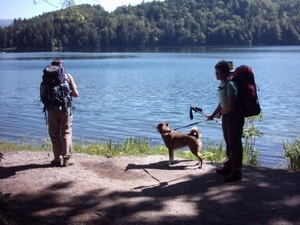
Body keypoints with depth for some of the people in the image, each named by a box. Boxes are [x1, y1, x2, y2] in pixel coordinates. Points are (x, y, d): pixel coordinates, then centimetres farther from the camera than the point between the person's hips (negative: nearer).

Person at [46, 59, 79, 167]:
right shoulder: (68, 76, 1)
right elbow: (76, 94, -1)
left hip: (52, 109, 1)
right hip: (65, 109, 0)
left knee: (54, 134, 10)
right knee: (66, 133, 8)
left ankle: (57, 159, 13)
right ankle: (67, 159, 8)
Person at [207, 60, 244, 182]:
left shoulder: (230, 85, -20)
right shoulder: (222, 84, 11)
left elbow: (231, 105, -24)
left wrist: (220, 112, -9)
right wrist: (213, 114, 13)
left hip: (234, 116, -10)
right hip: (226, 116, 10)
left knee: (235, 144, -4)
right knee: (228, 143, 20)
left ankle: (236, 172, 3)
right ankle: (229, 166, 33)